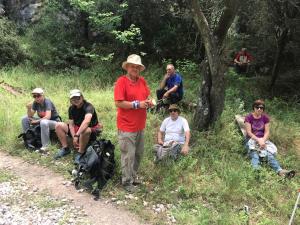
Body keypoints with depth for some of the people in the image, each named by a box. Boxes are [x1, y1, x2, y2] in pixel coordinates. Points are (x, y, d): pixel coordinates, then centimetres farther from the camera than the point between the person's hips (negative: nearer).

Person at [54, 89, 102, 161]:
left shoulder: (88, 107, -22)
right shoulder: (71, 108, 0)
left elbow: (87, 121, -41)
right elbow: (71, 124, -5)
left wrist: (76, 135, -47)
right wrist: (74, 137, -21)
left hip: (91, 131, -6)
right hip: (77, 128, 7)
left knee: (85, 130, -42)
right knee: (58, 126, -7)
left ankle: (80, 153, -22)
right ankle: (65, 148, 0)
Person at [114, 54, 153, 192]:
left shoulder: (142, 81, 8)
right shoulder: (121, 81, -12)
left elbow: (147, 96, 20)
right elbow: (118, 103, -18)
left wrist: (148, 102, -3)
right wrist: (137, 104, -20)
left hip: (140, 125, 7)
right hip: (127, 126, -7)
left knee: (139, 153, 18)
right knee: (128, 155, 1)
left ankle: (133, 176, 36)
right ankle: (127, 182, 17)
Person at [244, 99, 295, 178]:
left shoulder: (265, 117, 6)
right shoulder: (249, 117, -4)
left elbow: (267, 132, 0)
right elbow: (249, 132, -10)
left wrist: (263, 141, -19)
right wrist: (258, 140, -23)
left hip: (263, 140, 2)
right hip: (252, 139, -2)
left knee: (269, 153, -29)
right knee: (254, 154, -34)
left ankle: (280, 171, -52)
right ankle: (256, 171, -60)